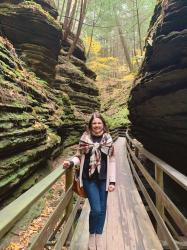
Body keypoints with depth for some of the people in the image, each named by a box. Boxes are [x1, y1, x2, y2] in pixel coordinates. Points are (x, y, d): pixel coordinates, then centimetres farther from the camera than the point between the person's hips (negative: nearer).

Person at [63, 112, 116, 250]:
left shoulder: (108, 140, -2)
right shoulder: (85, 139, -5)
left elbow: (112, 161, 0)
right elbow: (79, 157, 2)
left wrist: (112, 181, -3)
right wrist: (70, 162, -20)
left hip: (103, 179, 2)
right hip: (89, 179, -2)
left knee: (102, 209, 12)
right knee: (96, 209, -4)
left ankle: (99, 236, 35)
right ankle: (91, 236, 25)